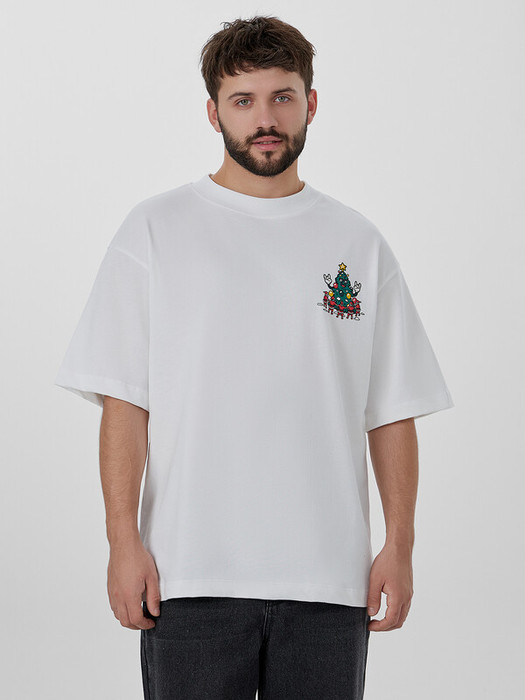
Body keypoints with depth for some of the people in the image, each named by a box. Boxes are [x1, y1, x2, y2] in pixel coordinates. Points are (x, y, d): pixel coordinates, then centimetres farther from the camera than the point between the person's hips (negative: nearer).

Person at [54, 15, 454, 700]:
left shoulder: (359, 244, 10)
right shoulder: (156, 230, 3)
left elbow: (392, 413, 9)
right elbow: (123, 403, 0)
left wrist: (400, 545, 1)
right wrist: (124, 541, -8)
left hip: (328, 577, 2)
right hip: (191, 574, -2)